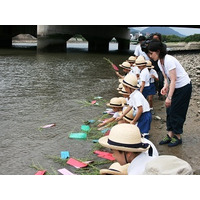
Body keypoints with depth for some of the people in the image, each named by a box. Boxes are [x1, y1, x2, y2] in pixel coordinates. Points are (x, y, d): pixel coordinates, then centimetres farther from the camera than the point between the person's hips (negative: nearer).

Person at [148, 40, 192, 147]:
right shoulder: (160, 62, 0)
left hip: (184, 87, -9)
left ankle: (177, 137, 10)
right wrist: (165, 86, -12)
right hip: (175, 87, 9)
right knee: (169, 110, 8)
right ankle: (170, 135, 15)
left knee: (176, 112, -3)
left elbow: (173, 80, -29)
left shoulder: (169, 60, -27)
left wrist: (169, 97, -31)